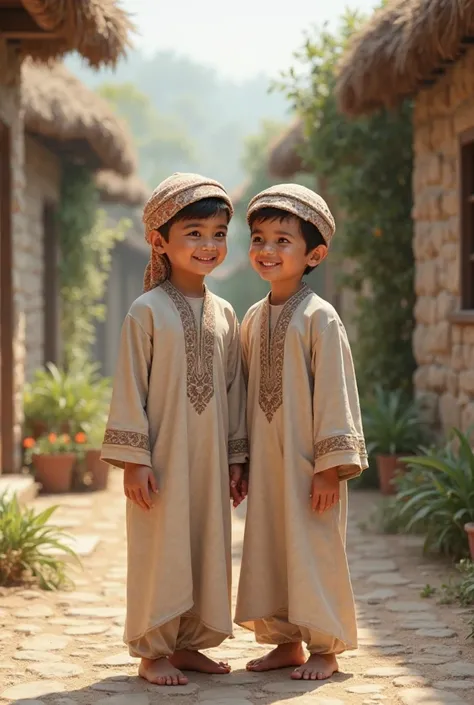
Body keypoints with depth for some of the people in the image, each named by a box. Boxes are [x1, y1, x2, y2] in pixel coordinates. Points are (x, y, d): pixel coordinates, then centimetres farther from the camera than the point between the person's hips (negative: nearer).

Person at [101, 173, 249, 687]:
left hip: (210, 461, 5)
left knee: (207, 548, 9)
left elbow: (233, 391, 12)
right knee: (161, 550, 0)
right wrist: (133, 459, -12)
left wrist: (236, 459, 11)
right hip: (162, 458, -5)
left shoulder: (224, 315, 8)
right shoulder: (147, 311, -7)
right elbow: (130, 388, -8)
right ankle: (152, 651, 10)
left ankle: (188, 643, 21)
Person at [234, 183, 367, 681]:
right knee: (268, 552, 10)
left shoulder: (319, 318, -11)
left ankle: (324, 648, 11)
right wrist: (241, 461, 15)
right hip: (265, 463, 6)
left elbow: (334, 393, -12)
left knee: (314, 552, 0)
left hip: (308, 464, -6)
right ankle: (286, 642, 22)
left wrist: (331, 466, -15)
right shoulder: (253, 319, 9)